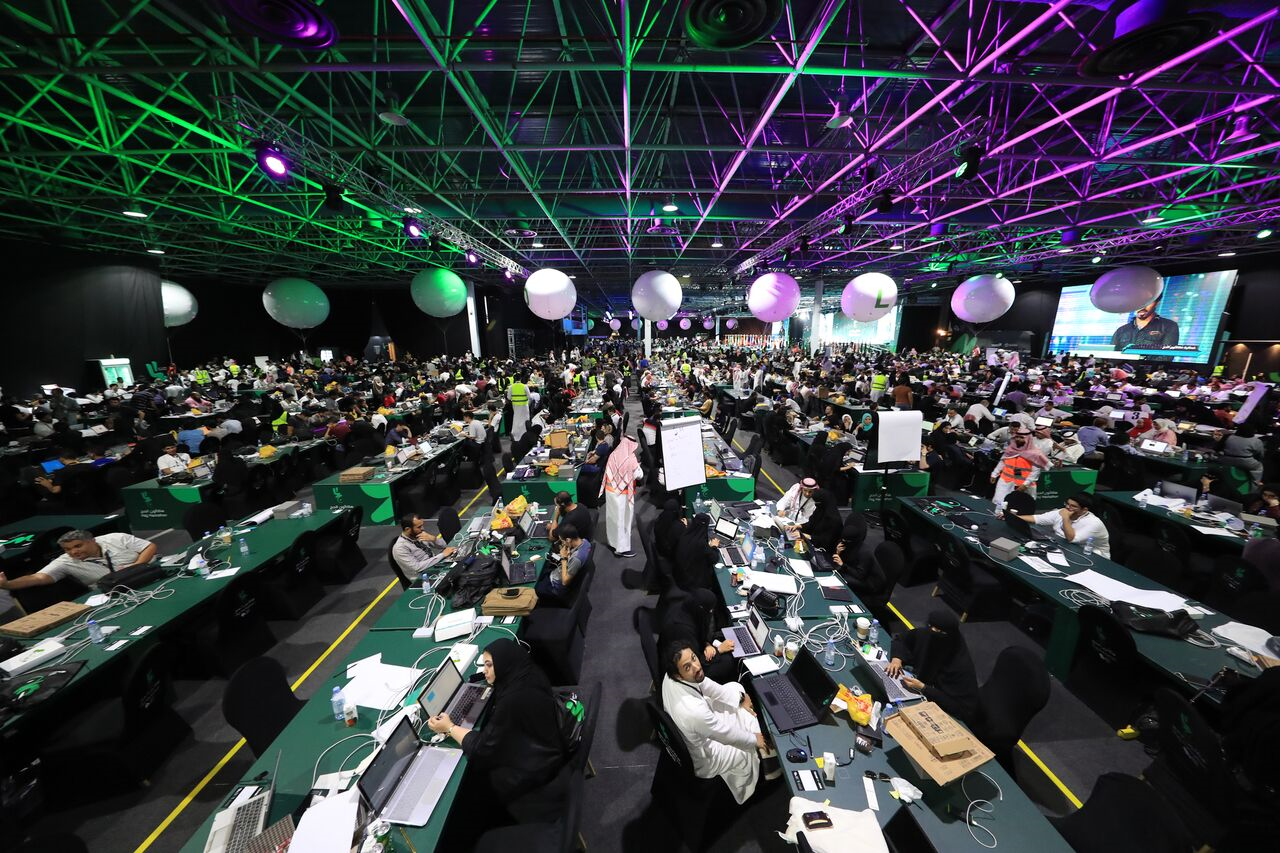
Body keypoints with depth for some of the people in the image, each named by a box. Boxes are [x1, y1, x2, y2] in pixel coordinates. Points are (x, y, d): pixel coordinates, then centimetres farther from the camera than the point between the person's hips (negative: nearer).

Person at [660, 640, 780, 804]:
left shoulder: (671, 677, -23)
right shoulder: (694, 711, -44)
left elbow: (709, 686, -5)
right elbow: (730, 736, -26)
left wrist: (741, 701, -1)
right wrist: (755, 739, -8)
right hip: (705, 759, -6)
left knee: (735, 687, 11)